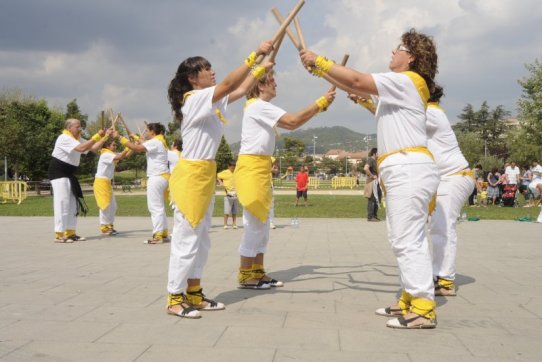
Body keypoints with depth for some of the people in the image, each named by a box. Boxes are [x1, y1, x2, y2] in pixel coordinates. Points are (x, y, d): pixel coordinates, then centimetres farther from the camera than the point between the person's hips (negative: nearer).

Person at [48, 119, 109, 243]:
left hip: (69, 174, 10)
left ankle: (70, 233, 15)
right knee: (62, 202, -13)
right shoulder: (64, 138, -19)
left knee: (73, 203, 10)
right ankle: (59, 235, -12)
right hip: (58, 173, -10)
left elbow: (94, 148, 7)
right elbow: (81, 149, -32)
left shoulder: (78, 139, 11)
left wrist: (105, 137, -4)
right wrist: (97, 136, -30)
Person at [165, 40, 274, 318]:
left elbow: (240, 90, 22)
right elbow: (229, 84, -23)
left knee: (201, 238, 13)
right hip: (191, 174, -10)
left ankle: (194, 294, 21)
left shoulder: (212, 102, 14)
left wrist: (261, 68, 19)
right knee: (185, 238, -6)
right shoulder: (194, 99, -13)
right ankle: (175, 299, 2)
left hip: (206, 174, 10)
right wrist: (255, 54, -21)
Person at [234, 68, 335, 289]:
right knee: (254, 224, -6)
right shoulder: (257, 106, -12)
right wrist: (320, 103, -13)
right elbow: (292, 122, -19)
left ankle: (257, 273, 16)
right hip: (251, 168, -10)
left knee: (261, 224, 11)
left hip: (260, 168, 10)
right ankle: (245, 276, 1)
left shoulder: (262, 108, 19)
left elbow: (290, 122, 13)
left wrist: (318, 108, 5)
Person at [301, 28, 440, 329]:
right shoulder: (401, 86, 23)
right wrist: (320, 70, 22)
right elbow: (358, 89, 23)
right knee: (404, 240, 12)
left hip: (410, 169, -11)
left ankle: (424, 309, -9)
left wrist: (319, 61, -6)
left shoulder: (406, 80, -8)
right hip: (403, 171, 11)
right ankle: (410, 300, 18)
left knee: (408, 241, -11)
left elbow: (356, 81, -15)